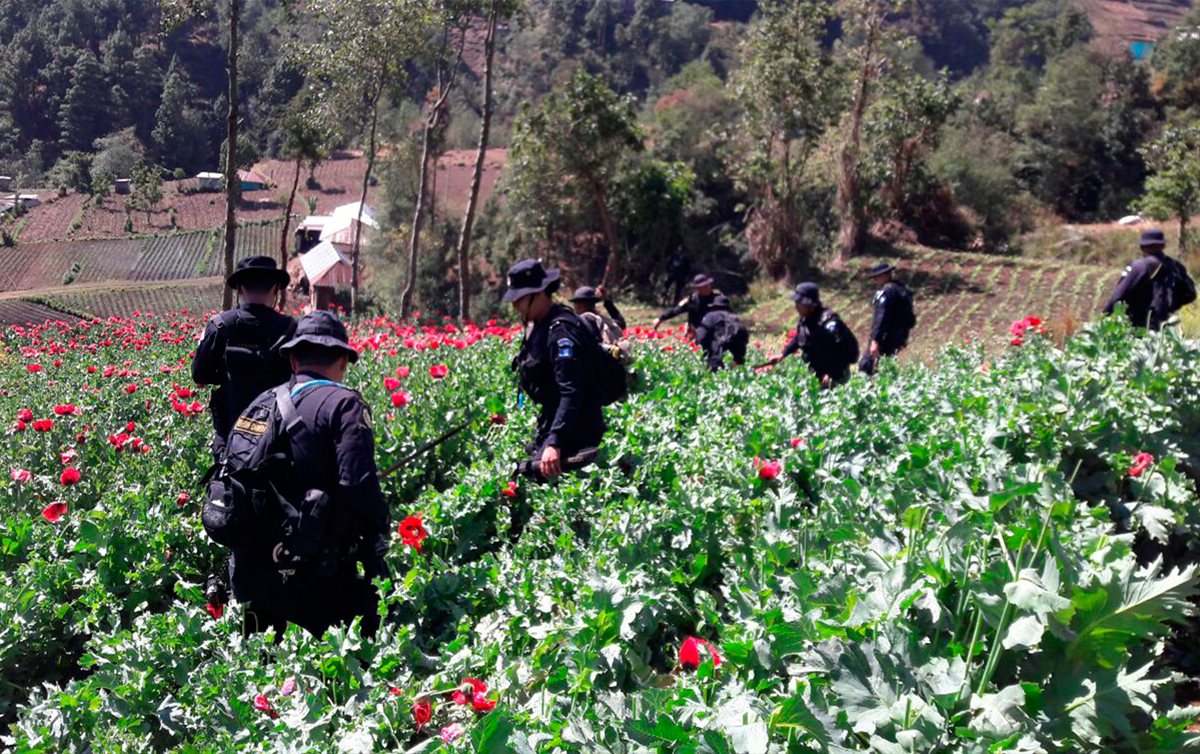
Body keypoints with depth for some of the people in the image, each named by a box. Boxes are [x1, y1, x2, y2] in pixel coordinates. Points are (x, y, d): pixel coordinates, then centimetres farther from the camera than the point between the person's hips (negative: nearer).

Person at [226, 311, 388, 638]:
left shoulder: (261, 404, 10)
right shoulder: (343, 404, -10)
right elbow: (358, 485, -21)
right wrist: (378, 535, -3)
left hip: (252, 571, 7)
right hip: (315, 578, -7)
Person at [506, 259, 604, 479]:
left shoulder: (560, 330, -22)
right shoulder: (538, 325, 10)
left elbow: (571, 393, -31)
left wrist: (554, 443, -41)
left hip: (573, 433, -10)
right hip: (551, 426, 10)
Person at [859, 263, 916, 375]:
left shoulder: (886, 291, -15)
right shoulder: (902, 289, 15)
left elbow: (881, 317, -23)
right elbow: (909, 317, 21)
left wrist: (875, 340, -27)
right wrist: (904, 337, 27)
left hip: (886, 336, -10)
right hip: (898, 336, 10)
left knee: (865, 366, -9)